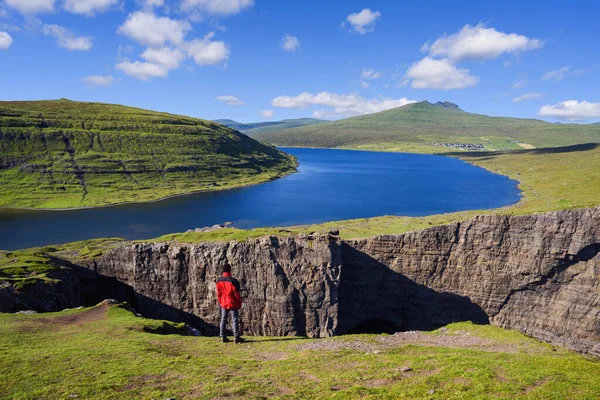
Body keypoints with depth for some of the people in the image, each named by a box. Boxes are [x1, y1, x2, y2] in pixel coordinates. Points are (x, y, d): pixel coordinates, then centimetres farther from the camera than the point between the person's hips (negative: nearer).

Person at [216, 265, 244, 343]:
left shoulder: (219, 281, -3)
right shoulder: (233, 281, -19)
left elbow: (218, 293, 6)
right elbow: (237, 294, -14)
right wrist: (239, 304, -2)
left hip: (224, 304, 5)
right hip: (233, 304, -5)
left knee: (223, 319, 13)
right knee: (235, 320, 1)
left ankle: (223, 337, 16)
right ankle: (236, 337, 2)